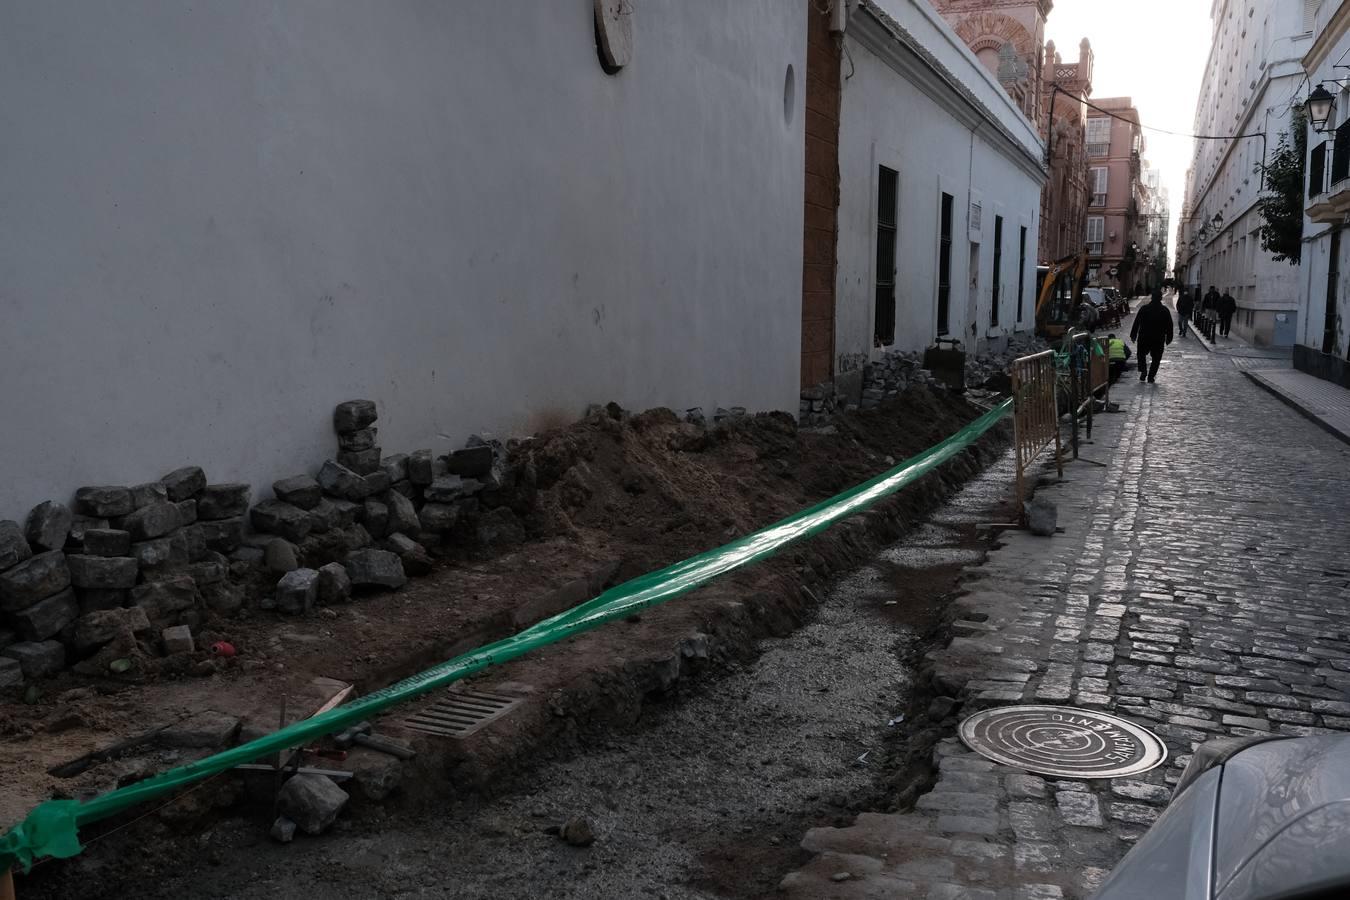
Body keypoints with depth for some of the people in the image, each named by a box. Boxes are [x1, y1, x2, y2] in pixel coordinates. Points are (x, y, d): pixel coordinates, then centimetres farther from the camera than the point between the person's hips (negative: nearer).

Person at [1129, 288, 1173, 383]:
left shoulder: (1144, 308, -6)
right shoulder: (1165, 310, -2)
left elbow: (1136, 322, -4)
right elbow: (1169, 326, 2)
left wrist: (1133, 335, 3)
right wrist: (1169, 338, 11)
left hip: (1144, 338, 0)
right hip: (1159, 340, 0)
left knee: (1141, 355, 19)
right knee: (1156, 358, 9)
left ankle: (1143, 371, 3)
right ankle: (1151, 377, 6)